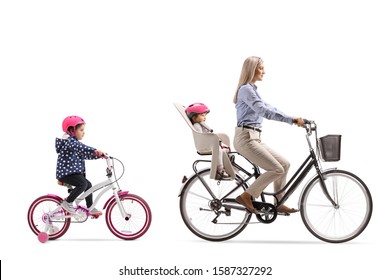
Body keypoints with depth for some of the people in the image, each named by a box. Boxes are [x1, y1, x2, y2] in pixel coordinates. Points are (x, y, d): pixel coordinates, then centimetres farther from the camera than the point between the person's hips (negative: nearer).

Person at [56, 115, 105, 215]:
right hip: (65, 173, -11)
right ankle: (67, 202, -14)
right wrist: (95, 151, -47)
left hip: (74, 172, 11)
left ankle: (91, 208, 22)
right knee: (83, 184, -26)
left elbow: (85, 154, 15)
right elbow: (81, 147, -35)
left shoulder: (74, 142, 18)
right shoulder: (68, 141, -16)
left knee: (88, 185, 13)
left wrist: (99, 155, 0)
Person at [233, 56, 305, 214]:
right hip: (246, 138, -10)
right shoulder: (246, 89, -11)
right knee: (277, 169, -14)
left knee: (284, 164, 8)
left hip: (254, 138, 10)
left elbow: (269, 108, 20)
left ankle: (279, 203, 14)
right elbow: (264, 111, -23)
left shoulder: (252, 89, 21)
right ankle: (246, 196, -7)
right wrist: (291, 119, -27)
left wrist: (293, 119, 9)